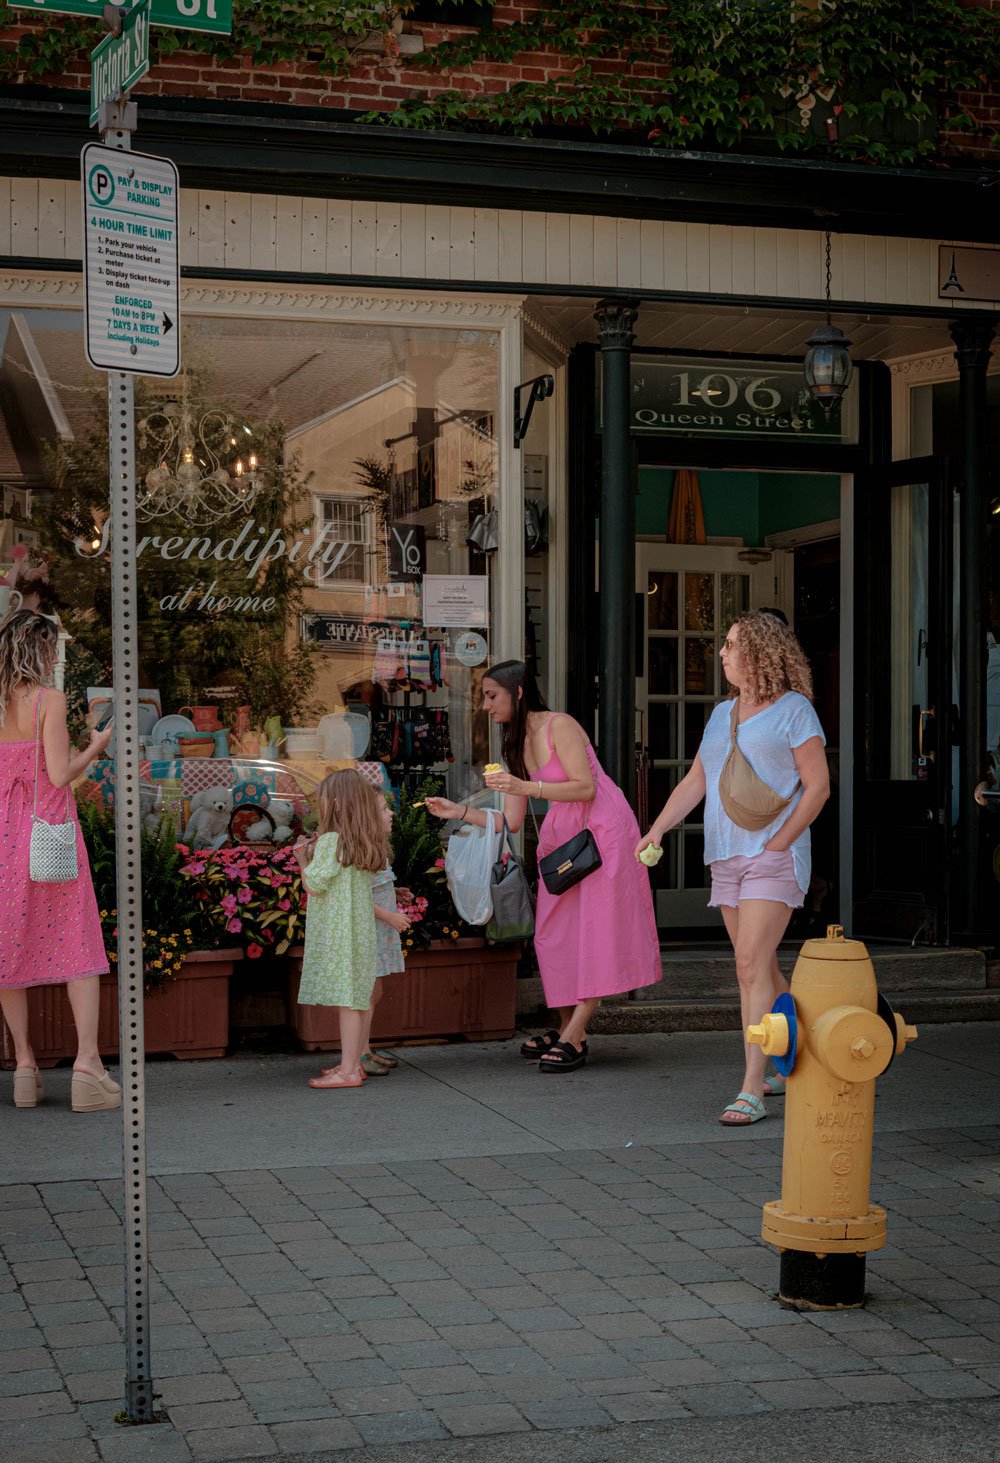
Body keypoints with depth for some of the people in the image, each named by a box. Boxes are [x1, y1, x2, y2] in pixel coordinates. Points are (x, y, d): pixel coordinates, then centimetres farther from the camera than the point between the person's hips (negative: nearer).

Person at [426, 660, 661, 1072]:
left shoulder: (558, 726, -13)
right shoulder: (516, 745, 10)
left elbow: (586, 787, -21)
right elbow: (511, 822, 8)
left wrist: (525, 786, -26)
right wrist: (458, 811, 1)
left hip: (602, 830, -9)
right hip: (562, 838, 9)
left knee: (593, 931, -9)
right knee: (555, 935, 3)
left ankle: (573, 1038, -12)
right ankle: (568, 1030, 11)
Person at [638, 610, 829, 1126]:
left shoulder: (793, 709, -5)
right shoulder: (722, 714, 16)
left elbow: (817, 786, -7)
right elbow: (695, 782, 16)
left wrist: (777, 845, -13)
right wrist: (657, 829, 3)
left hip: (774, 856, -7)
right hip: (726, 859, 7)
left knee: (751, 965, -15)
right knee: (759, 968, 12)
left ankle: (751, 1091, -16)